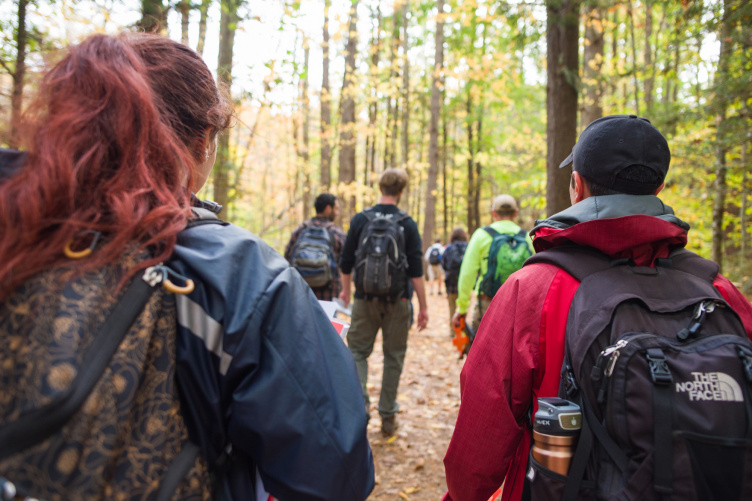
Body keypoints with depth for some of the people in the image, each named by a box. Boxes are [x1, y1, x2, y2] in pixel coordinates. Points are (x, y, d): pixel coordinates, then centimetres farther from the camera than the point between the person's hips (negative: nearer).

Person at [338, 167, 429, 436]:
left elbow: (346, 262, 4)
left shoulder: (360, 219, -1)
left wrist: (346, 290, 20)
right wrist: (423, 306, -1)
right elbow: (416, 270, -7)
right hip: (397, 301, 0)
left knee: (358, 351, 11)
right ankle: (388, 416, 17)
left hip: (365, 298, 1)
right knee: (394, 356, 11)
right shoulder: (407, 224, -5)